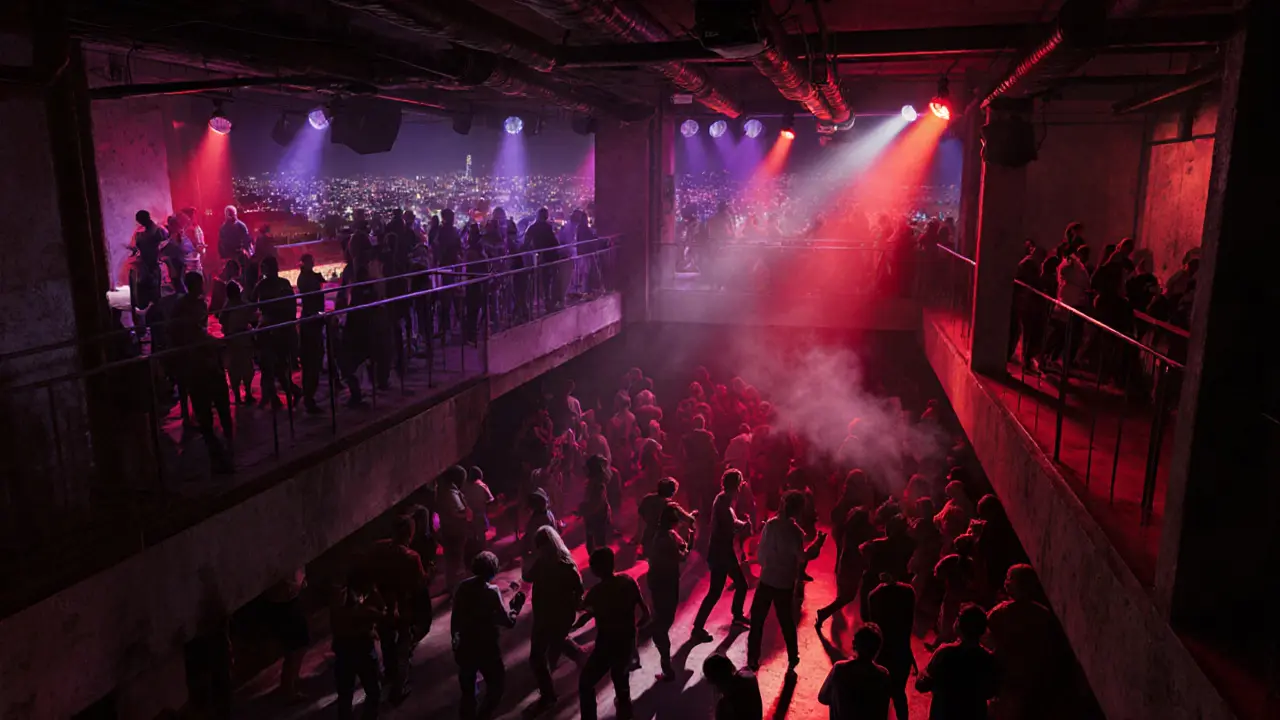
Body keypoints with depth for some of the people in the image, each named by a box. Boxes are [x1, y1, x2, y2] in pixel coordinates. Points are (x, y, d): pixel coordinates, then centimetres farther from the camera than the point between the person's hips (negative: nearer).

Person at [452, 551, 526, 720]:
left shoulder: (463, 587, -4)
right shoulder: (492, 591, -20)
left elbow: (455, 617, 5)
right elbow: (508, 621, -19)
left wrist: (455, 639, 18)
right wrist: (516, 605, -3)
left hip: (464, 646, 5)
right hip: (485, 648, -5)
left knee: (467, 688, 21)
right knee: (497, 684, 14)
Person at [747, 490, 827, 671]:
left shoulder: (770, 524, -7)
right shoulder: (796, 532, -17)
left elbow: (761, 551, 0)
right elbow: (802, 558, -20)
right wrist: (817, 544, -12)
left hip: (766, 579, 2)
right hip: (785, 583, -2)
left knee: (757, 620, 12)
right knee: (787, 621, 16)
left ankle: (752, 659, 17)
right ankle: (793, 658, 27)